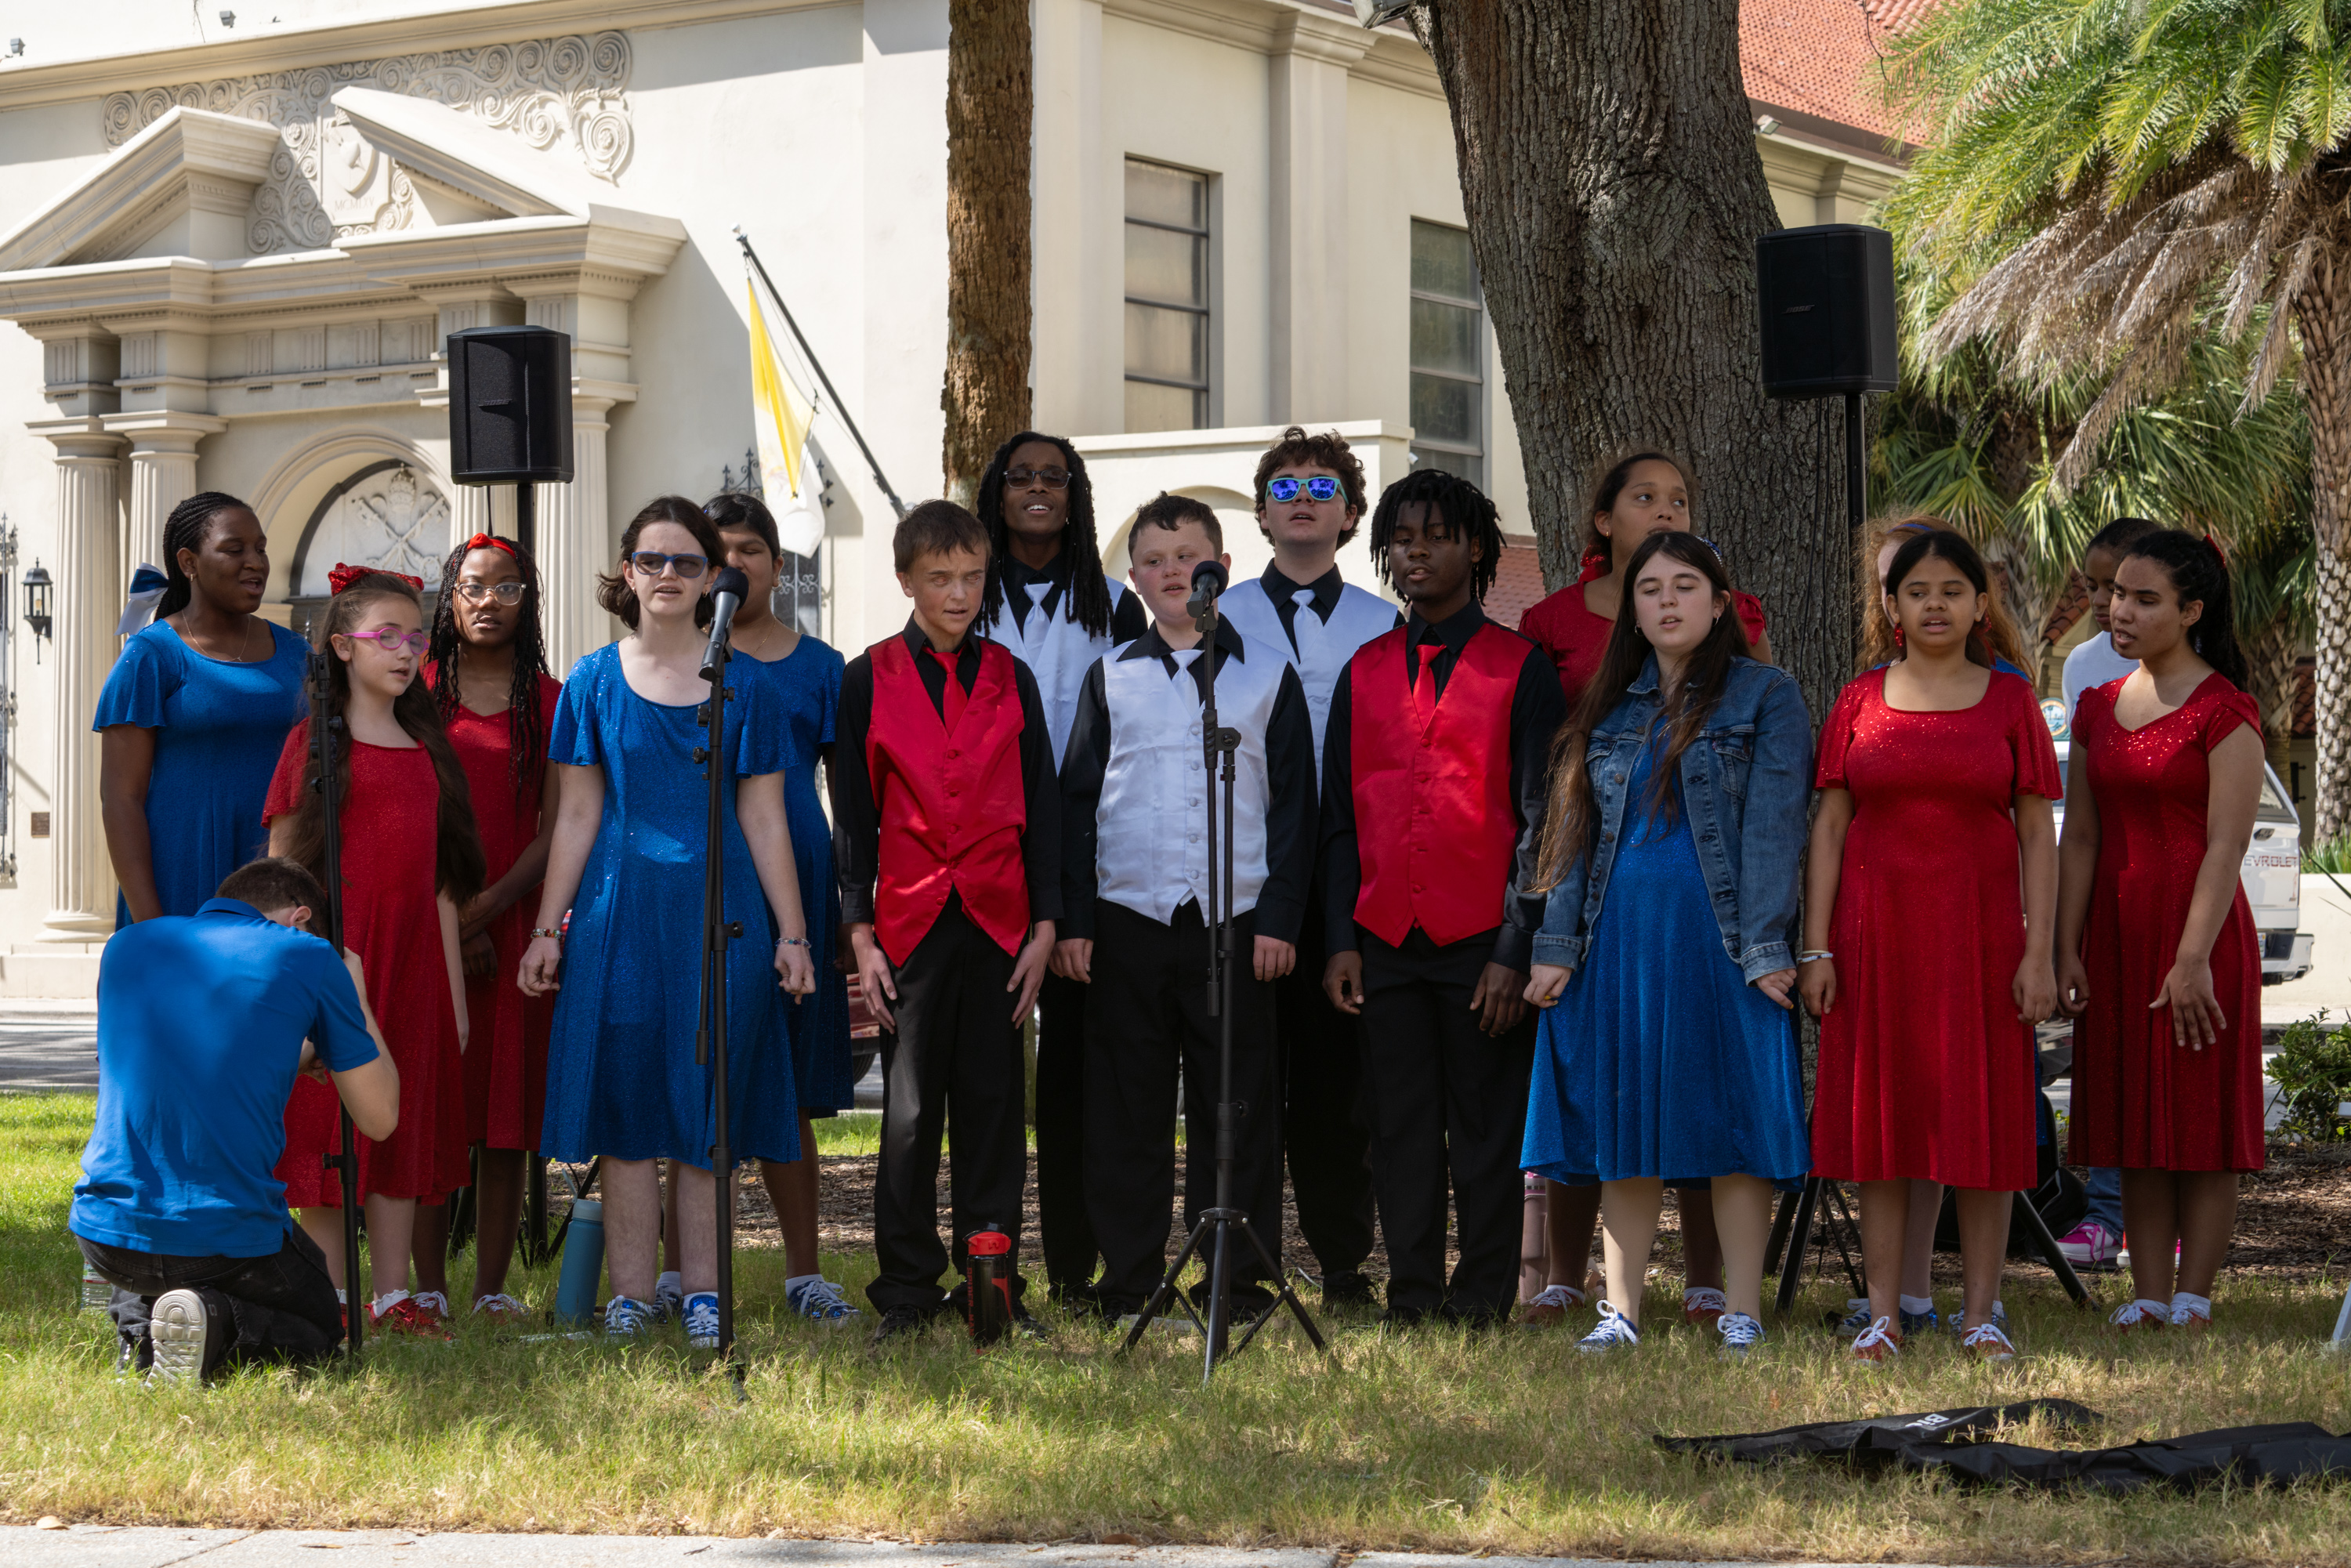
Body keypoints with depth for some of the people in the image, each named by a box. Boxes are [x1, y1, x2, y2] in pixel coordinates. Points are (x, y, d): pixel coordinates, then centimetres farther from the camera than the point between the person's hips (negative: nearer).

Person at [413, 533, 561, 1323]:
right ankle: (425, 1284, 2)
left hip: (515, 926, 1)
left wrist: (484, 910, -11)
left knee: (506, 1114, 0)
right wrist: (441, 918, -8)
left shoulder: (551, 702, 7)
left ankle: (492, 1287, 5)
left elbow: (554, 831, 1)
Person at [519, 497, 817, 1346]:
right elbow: (577, 818, 7)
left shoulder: (744, 686, 4)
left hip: (718, 911, 0)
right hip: (621, 912, 0)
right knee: (626, 1110, 0)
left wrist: (792, 935, 0)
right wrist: (547, 928, 3)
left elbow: (764, 821, 4)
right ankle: (630, 1294, 6)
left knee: (707, 1108, 1)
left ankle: (703, 1292, 7)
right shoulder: (594, 684, 5)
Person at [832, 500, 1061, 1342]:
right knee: (910, 1111, 0)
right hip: (909, 922, -2)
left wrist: (1045, 926, 3)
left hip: (999, 924, 2)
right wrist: (861, 934, -2)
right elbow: (853, 815, 4)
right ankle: (907, 1290, 7)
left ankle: (994, 1285, 11)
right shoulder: (869, 680, 3)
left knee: (994, 1106, 4)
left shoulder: (1010, 679, 9)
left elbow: (1041, 808, 10)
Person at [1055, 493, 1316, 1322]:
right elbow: (1077, 802, 10)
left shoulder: (1267, 675, 8)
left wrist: (1278, 918, -3)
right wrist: (1071, 920, 2)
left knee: (1236, 1106, 0)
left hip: (1234, 920, -1)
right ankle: (1129, 1285, 9)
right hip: (1127, 918, 1)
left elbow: (1293, 807, 6)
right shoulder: (1111, 678, 11)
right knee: (1127, 1107, 2)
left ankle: (1237, 1281, 8)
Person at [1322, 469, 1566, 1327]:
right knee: (1400, 1126, 5)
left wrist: (1515, 950, -10)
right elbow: (1340, 820, 13)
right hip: (1386, 939, 4)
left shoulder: (1521, 669, 1)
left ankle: (1483, 1296, 9)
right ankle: (1412, 1295, 12)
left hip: (1481, 938, -3)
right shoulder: (1364, 672, 13)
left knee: (1487, 1127, 2)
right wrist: (1342, 940, 3)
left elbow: (1537, 821, -3)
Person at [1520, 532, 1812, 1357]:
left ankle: (1741, 1316, 1)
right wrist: (1556, 945, 5)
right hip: (1619, 939, 4)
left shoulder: (1765, 696, 2)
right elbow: (1578, 830, 14)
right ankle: (1620, 1313, 8)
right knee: (1623, 1130, 4)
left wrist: (1765, 947, -13)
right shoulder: (1610, 707, 15)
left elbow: (1771, 826, -5)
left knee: (1732, 1122, -3)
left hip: (1719, 938, -4)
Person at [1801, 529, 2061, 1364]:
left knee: (1984, 1117, 0)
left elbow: (2038, 833, 2)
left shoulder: (2010, 701, 5)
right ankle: (1883, 1313, 6)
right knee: (1880, 1116, 1)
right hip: (1878, 932, 1)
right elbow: (1829, 827, 6)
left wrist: (2039, 952, -6)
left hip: (1980, 931, -1)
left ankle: (1981, 1314, 6)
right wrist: (1816, 947, -1)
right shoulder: (1861, 700, 7)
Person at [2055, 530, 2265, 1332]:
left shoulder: (2224, 710, -8)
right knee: (2133, 1121, 7)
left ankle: (2192, 1301, 3)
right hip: (2116, 931, 6)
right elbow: (2080, 839, 9)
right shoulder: (2098, 709, 11)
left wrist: (2194, 957, -20)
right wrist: (2067, 952, 3)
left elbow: (2227, 846, -14)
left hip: (2198, 929, -6)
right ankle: (2148, 1297, 11)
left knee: (2202, 1125, -1)